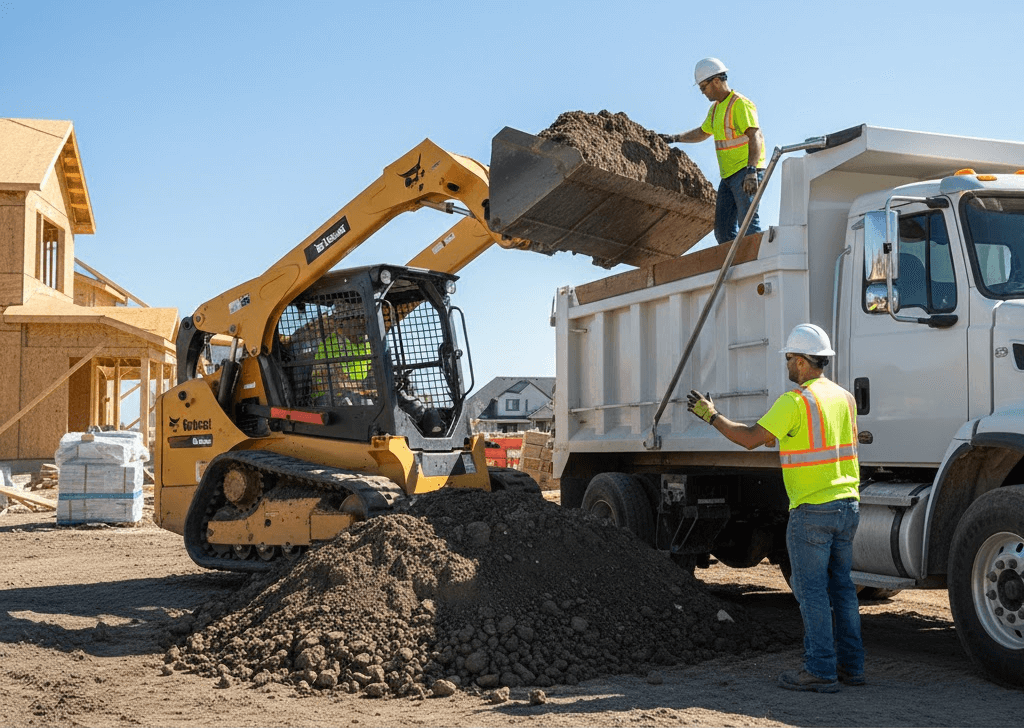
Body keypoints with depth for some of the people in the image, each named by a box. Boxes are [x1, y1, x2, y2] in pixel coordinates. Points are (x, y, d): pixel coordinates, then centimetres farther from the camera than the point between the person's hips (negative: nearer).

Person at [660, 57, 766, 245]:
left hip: (746, 173, -10)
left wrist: (751, 171, -32)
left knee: (748, 224, -15)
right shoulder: (716, 108, 18)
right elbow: (702, 132, 36)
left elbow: (755, 136, -22)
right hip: (729, 175, 10)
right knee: (723, 229, 6)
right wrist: (674, 138, 29)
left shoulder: (740, 104, -12)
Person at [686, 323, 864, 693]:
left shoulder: (795, 401, -14)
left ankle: (820, 670, 1)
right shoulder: (844, 397, 11)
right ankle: (850, 665, 17)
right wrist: (782, 437, 32)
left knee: (811, 590, -1)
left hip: (812, 509, -8)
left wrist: (711, 416, -2)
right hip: (847, 504, 8)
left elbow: (750, 438, -14)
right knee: (841, 586, 14)